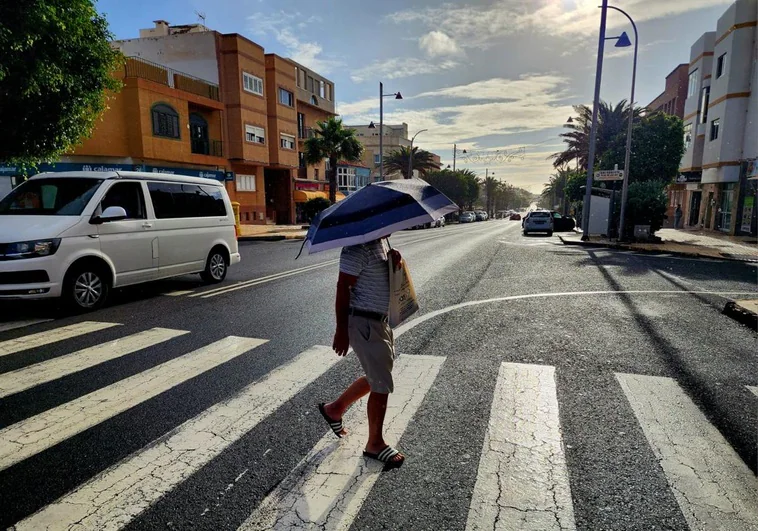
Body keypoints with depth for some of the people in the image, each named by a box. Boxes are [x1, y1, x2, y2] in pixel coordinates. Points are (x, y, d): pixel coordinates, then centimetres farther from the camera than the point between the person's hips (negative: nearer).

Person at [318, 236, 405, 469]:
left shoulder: (382, 241, 8)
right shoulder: (358, 247, -20)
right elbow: (343, 287, -20)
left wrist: (394, 261, -2)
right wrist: (341, 330, -19)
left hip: (381, 319, 10)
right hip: (364, 322, -10)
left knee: (376, 377, 21)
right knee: (382, 384, 1)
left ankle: (334, 408, 38)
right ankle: (375, 444, 20)